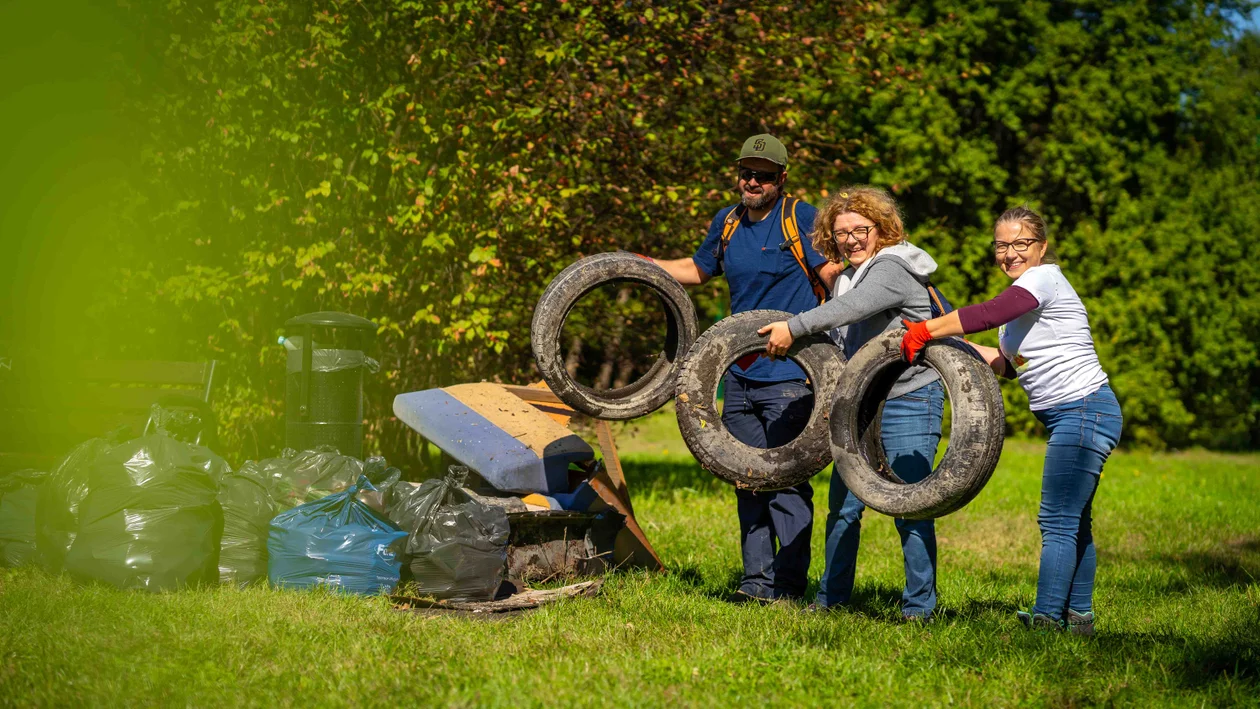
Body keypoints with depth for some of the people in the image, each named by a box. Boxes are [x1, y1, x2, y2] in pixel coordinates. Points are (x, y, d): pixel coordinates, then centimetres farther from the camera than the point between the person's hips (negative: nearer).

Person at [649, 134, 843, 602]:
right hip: (739, 376, 7)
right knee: (748, 481, 9)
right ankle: (757, 580, 16)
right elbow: (697, 270, 28)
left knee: (785, 483, -7)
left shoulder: (801, 219, -6)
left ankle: (788, 585, -2)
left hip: (788, 375, -7)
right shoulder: (727, 222, 13)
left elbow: (834, 277, -8)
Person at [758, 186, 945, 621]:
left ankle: (919, 606, 0)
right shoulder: (847, 278, 15)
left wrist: (793, 329, -32)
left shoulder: (893, 269, -12)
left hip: (908, 402, -9)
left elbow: (851, 308, -29)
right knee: (843, 504, 11)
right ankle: (832, 598, 21)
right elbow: (838, 338, 19)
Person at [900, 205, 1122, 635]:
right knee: (1073, 522, 14)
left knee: (1058, 521, -9)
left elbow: (987, 314, -30)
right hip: (1072, 417, 10)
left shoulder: (1043, 278, -13)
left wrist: (926, 331, -26)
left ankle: (1047, 616, -8)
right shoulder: (1023, 294, 17)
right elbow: (1011, 364, 17)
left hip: (1085, 412, -10)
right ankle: (1078, 615, 22)